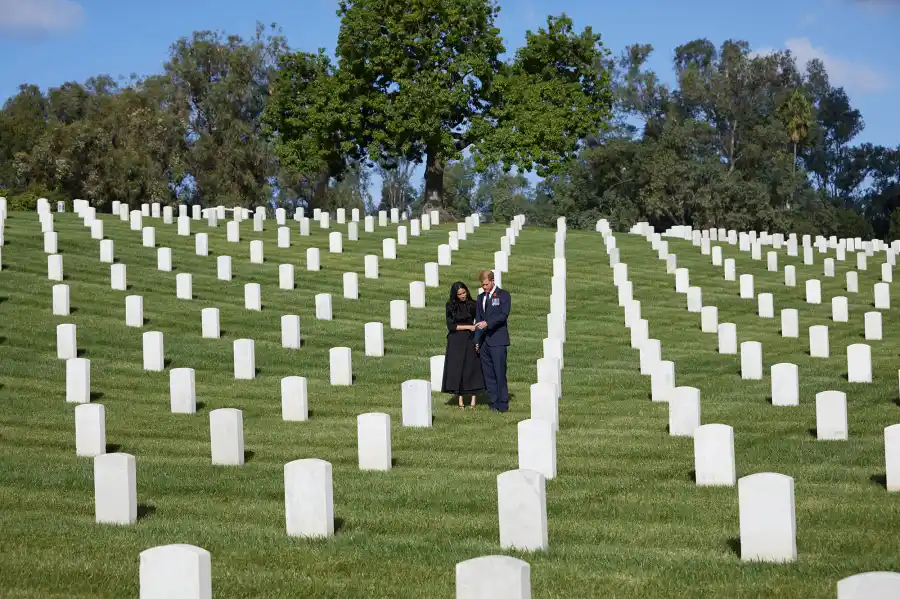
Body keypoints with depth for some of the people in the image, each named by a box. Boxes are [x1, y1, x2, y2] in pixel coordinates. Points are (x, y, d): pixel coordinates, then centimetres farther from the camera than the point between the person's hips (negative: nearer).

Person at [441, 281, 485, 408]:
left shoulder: (472, 305, 2)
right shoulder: (451, 306, -1)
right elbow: (451, 326, -6)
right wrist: (468, 327, -13)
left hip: (470, 341, 0)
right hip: (456, 342, 0)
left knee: (472, 368, -2)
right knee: (457, 368, -1)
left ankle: (473, 400, 2)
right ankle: (460, 400, 4)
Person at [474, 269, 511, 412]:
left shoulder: (503, 295, 0)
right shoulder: (480, 298, 18)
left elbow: (504, 315, -11)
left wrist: (487, 323, -22)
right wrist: (477, 341, 14)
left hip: (498, 340, -6)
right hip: (484, 342, 6)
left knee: (500, 373, -8)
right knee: (488, 374, 4)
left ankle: (503, 404, -5)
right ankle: (494, 403, 8)